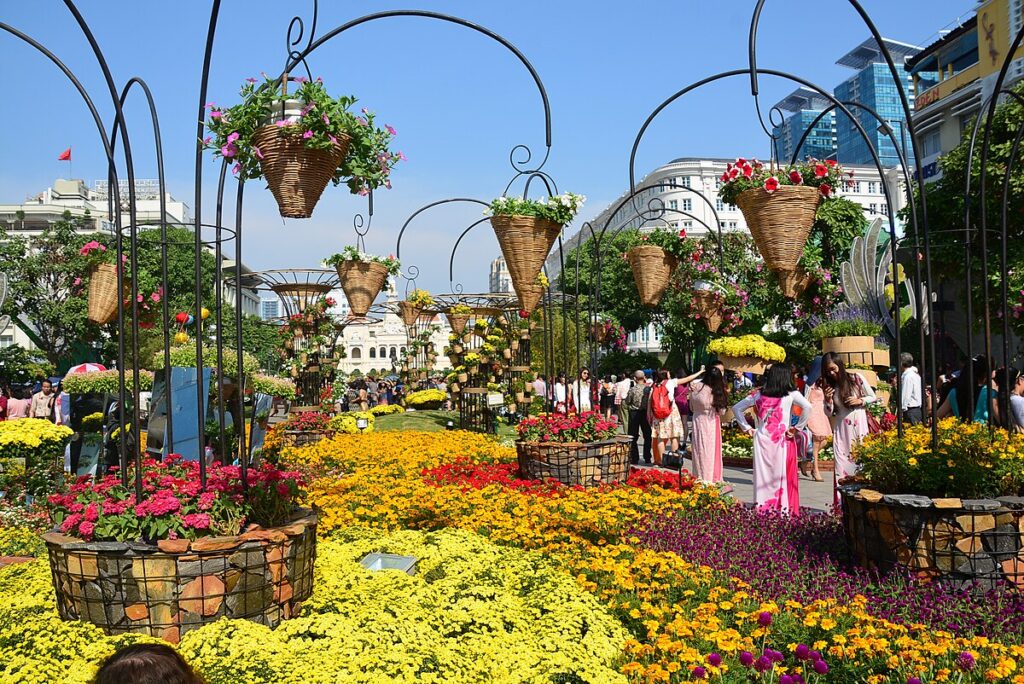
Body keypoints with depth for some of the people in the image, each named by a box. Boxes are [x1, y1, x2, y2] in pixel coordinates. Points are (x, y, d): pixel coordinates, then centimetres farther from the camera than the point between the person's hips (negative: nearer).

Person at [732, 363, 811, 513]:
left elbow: (736, 408, 13)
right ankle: (783, 510, 5)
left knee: (763, 476, 7)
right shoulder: (791, 394, -2)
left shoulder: (758, 394, 9)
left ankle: (762, 508, 11)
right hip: (783, 441, -3)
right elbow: (807, 407, -18)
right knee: (783, 477, 4)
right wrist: (798, 428, -9)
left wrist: (747, 428, 14)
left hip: (762, 440, 3)